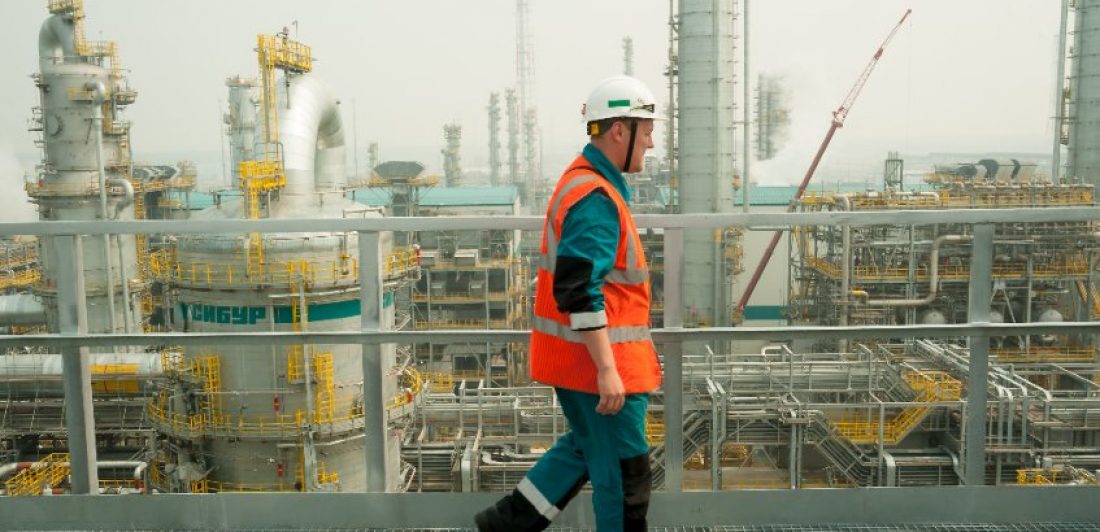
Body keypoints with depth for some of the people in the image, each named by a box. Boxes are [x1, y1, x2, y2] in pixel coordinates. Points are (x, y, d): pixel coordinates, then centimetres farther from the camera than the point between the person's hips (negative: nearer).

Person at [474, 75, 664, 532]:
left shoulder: (583, 182, 13)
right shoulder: (596, 198, -21)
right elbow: (579, 292, -27)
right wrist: (607, 370, -26)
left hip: (573, 358, 10)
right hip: (596, 361, -10)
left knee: (587, 445, 24)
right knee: (624, 471, 4)